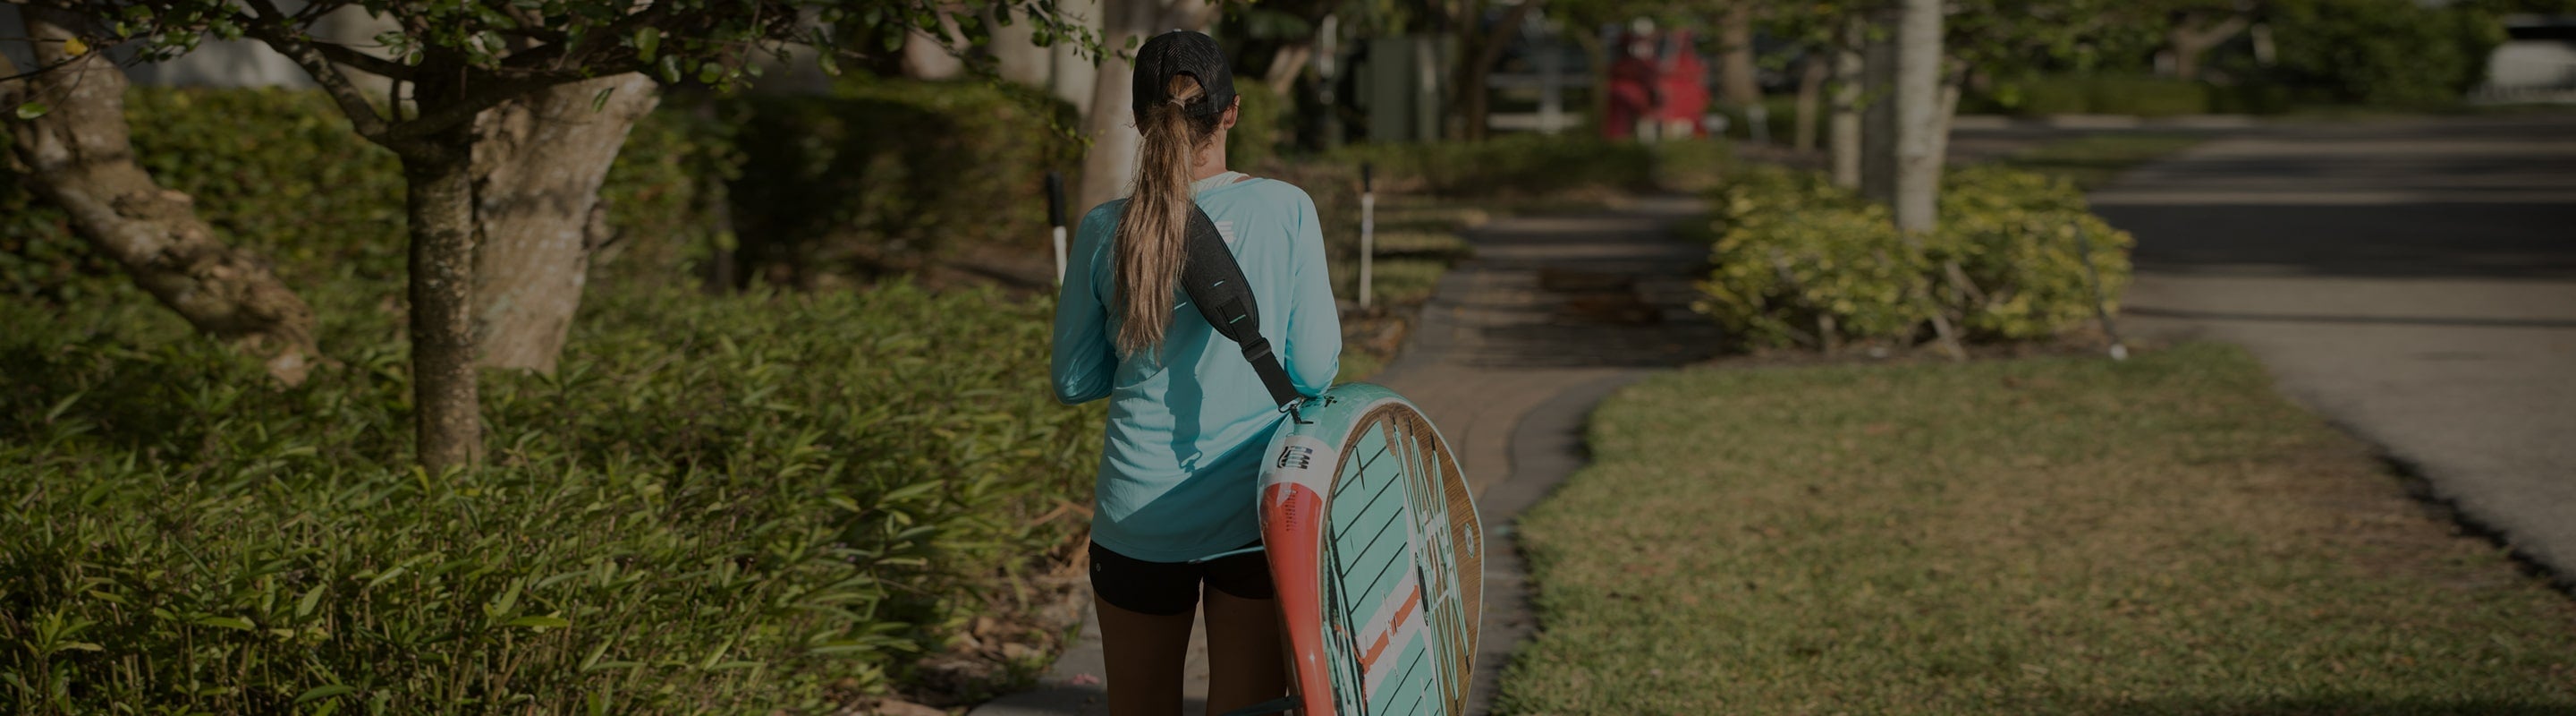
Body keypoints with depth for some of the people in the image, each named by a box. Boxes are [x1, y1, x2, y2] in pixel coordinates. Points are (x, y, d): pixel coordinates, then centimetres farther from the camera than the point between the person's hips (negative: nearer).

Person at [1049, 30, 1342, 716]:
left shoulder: (1104, 231, -3)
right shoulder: (1285, 210, -7)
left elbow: (1074, 381, 5)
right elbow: (1315, 370, -5)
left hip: (1139, 520, 1)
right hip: (1256, 512, -1)